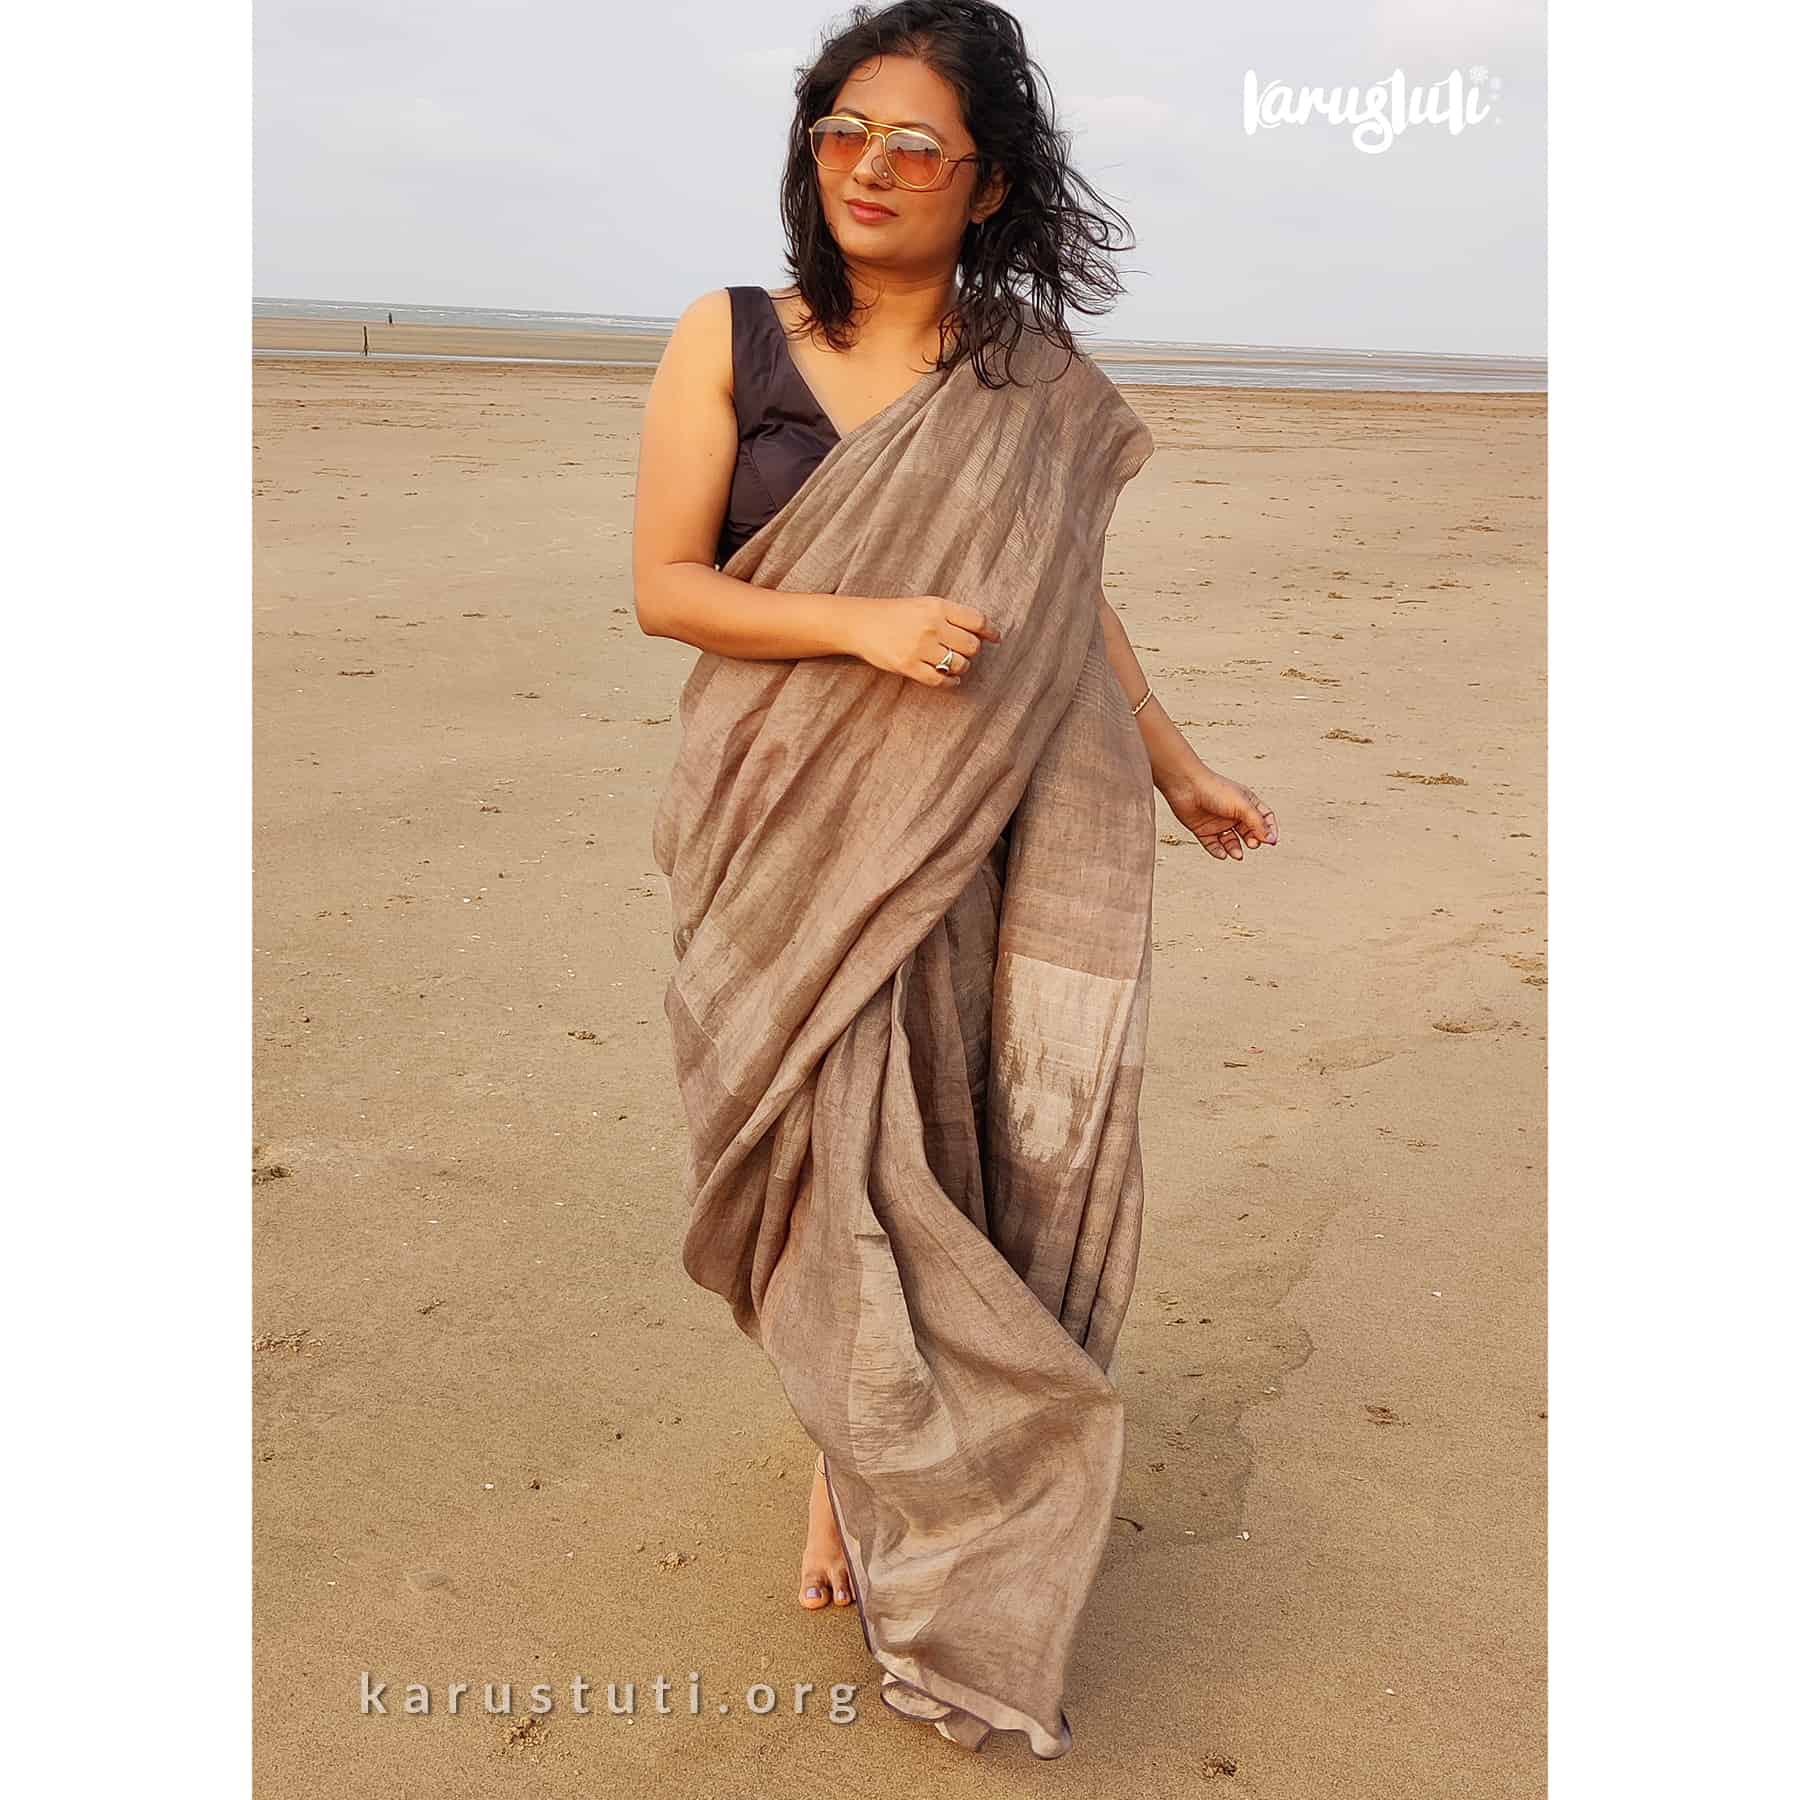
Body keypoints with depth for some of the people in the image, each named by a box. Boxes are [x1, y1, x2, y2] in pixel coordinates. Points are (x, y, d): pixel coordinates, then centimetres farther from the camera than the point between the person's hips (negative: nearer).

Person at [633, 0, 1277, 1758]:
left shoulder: (1033, 391, 5)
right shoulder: (727, 342, 0)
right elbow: (662, 583, -4)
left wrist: (1179, 770, 21)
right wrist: (865, 624, -18)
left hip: (965, 826, 2)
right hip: (784, 828, -1)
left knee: (949, 1141, 3)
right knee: (828, 1143, 1)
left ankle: (898, 1461, 27)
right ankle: (848, 1438, 27)